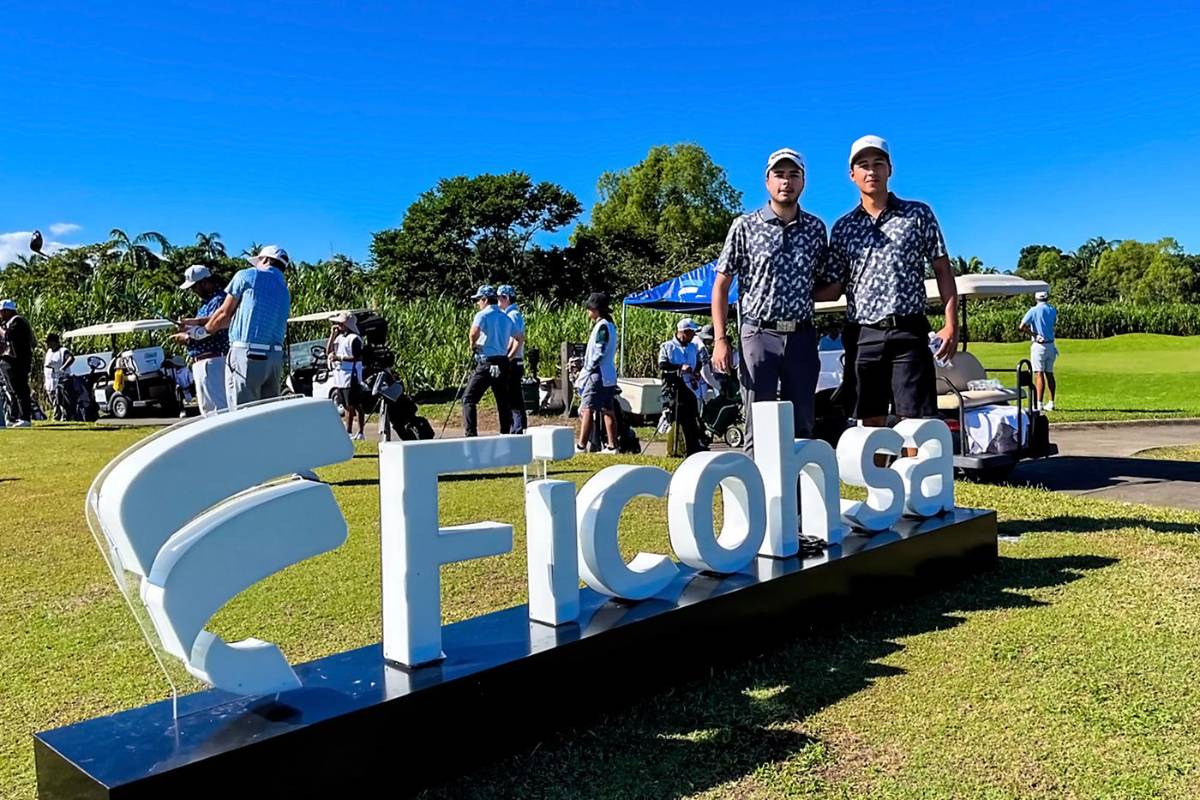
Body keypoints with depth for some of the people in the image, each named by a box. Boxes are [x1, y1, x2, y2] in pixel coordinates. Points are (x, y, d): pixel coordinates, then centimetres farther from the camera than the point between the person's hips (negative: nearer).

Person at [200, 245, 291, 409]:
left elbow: (225, 314, 4)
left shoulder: (247, 275, 2)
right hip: (275, 358, 6)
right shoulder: (285, 292, 21)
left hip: (247, 355, -6)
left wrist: (203, 330, 25)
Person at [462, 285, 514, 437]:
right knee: (503, 401, 12)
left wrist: (473, 346, -5)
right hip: (503, 362, 6)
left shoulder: (482, 315, -6)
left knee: (469, 399, -1)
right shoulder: (506, 318, 14)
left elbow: (474, 334, -24)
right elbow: (512, 341, 12)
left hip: (486, 363, -6)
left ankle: (471, 434, -10)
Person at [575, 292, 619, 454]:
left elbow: (598, 353, -19)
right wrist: (585, 370, 14)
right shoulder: (609, 325, 15)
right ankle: (612, 446, 11)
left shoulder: (602, 326, -14)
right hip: (609, 376, 10)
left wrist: (586, 371, -10)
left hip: (598, 375, -10)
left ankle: (581, 446, -3)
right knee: (608, 411, 9)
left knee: (587, 409, -5)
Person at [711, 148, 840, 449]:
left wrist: (800, 296, -4)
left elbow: (830, 288, 16)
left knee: (801, 427, 7)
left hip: (801, 336, 3)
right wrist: (720, 340, -7)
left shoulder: (816, 229, 9)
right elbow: (721, 285, 1)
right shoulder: (745, 226, 1)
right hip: (759, 334, -3)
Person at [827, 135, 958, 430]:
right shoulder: (843, 228, 12)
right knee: (871, 422, 7)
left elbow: (943, 270, 5)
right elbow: (834, 286, 13)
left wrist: (951, 324, -4)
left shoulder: (918, 214, 7)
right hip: (862, 336, 2)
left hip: (908, 333, -2)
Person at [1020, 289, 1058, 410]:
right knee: (1049, 374, 11)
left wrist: (1033, 334, -8)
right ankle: (1051, 403, 13)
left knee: (1039, 374, -9)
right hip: (1051, 345, 5)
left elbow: (1022, 327, -18)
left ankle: (1039, 403, -13)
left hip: (1038, 345, -5)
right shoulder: (1053, 310, 7)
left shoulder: (1034, 310, -9)